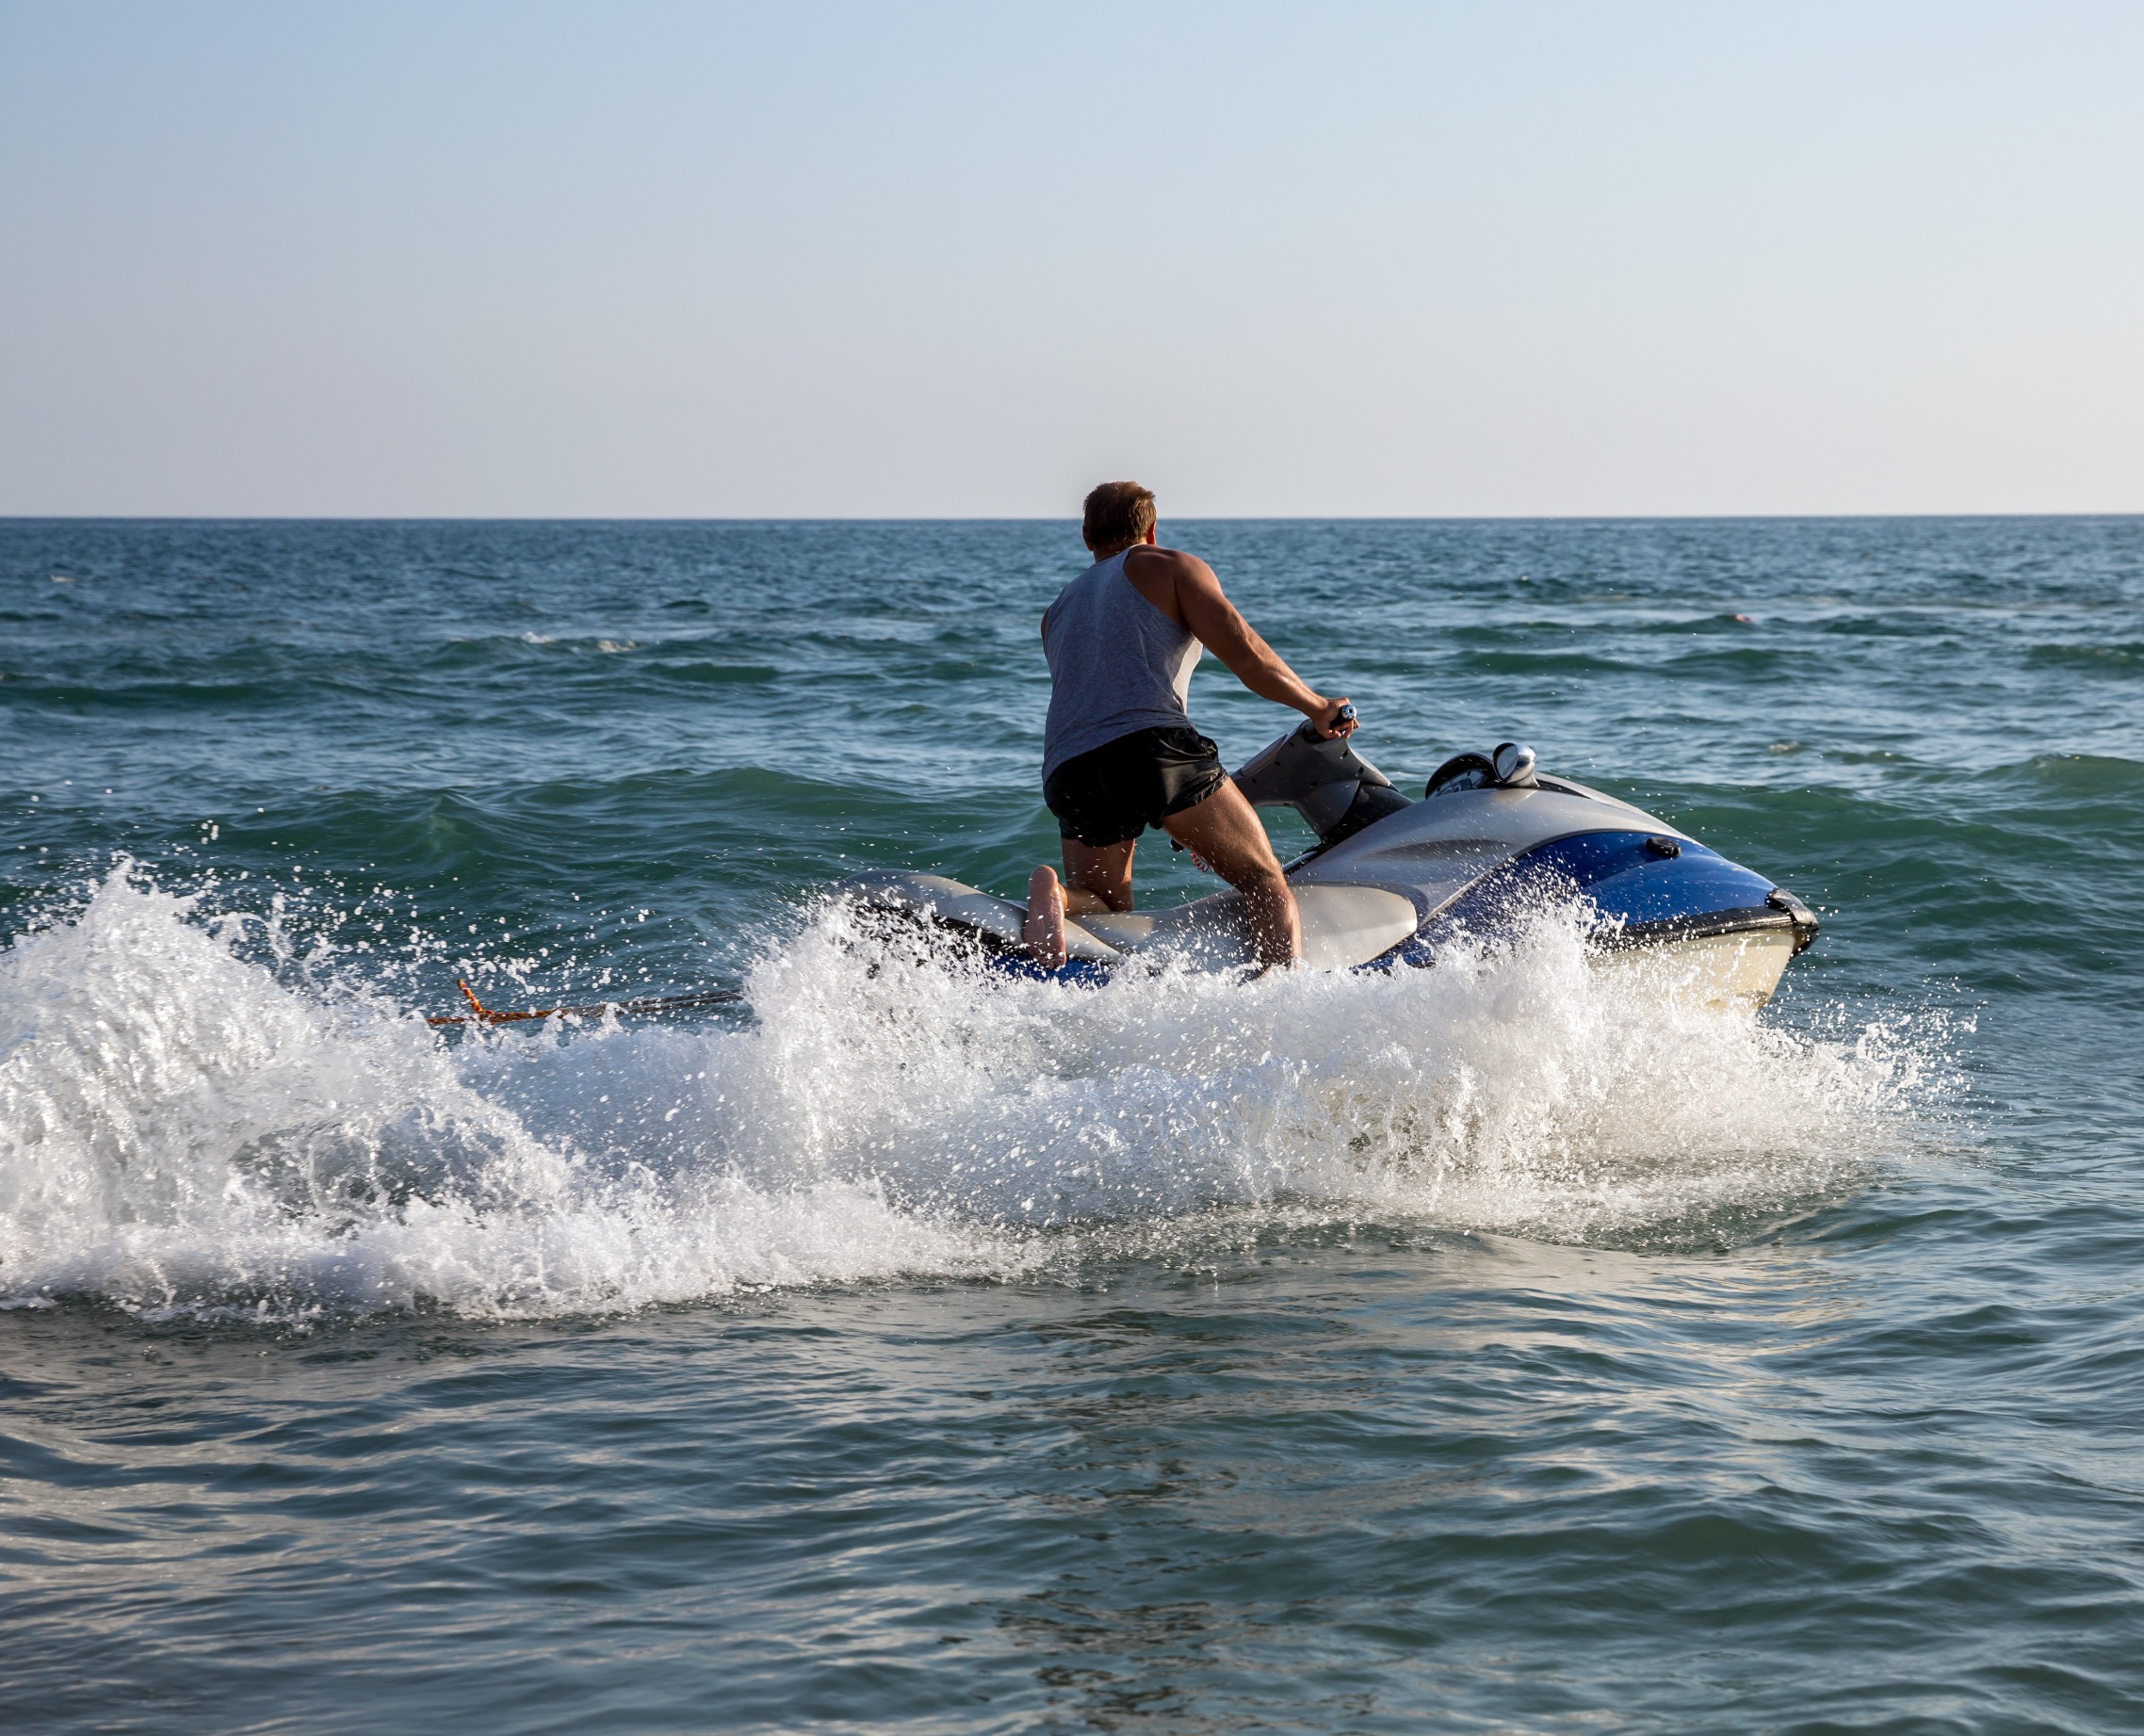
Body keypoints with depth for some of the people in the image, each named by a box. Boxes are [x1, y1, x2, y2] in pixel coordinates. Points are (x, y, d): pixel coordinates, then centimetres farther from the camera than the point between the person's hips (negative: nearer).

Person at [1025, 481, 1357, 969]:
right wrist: (1318, 708, 16)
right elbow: (1244, 653, 1)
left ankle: (1056, 893, -17)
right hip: (1153, 743, -5)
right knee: (1267, 884, 3)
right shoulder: (1169, 566, 15)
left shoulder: (1055, 613, 32)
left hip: (1068, 774, 5)